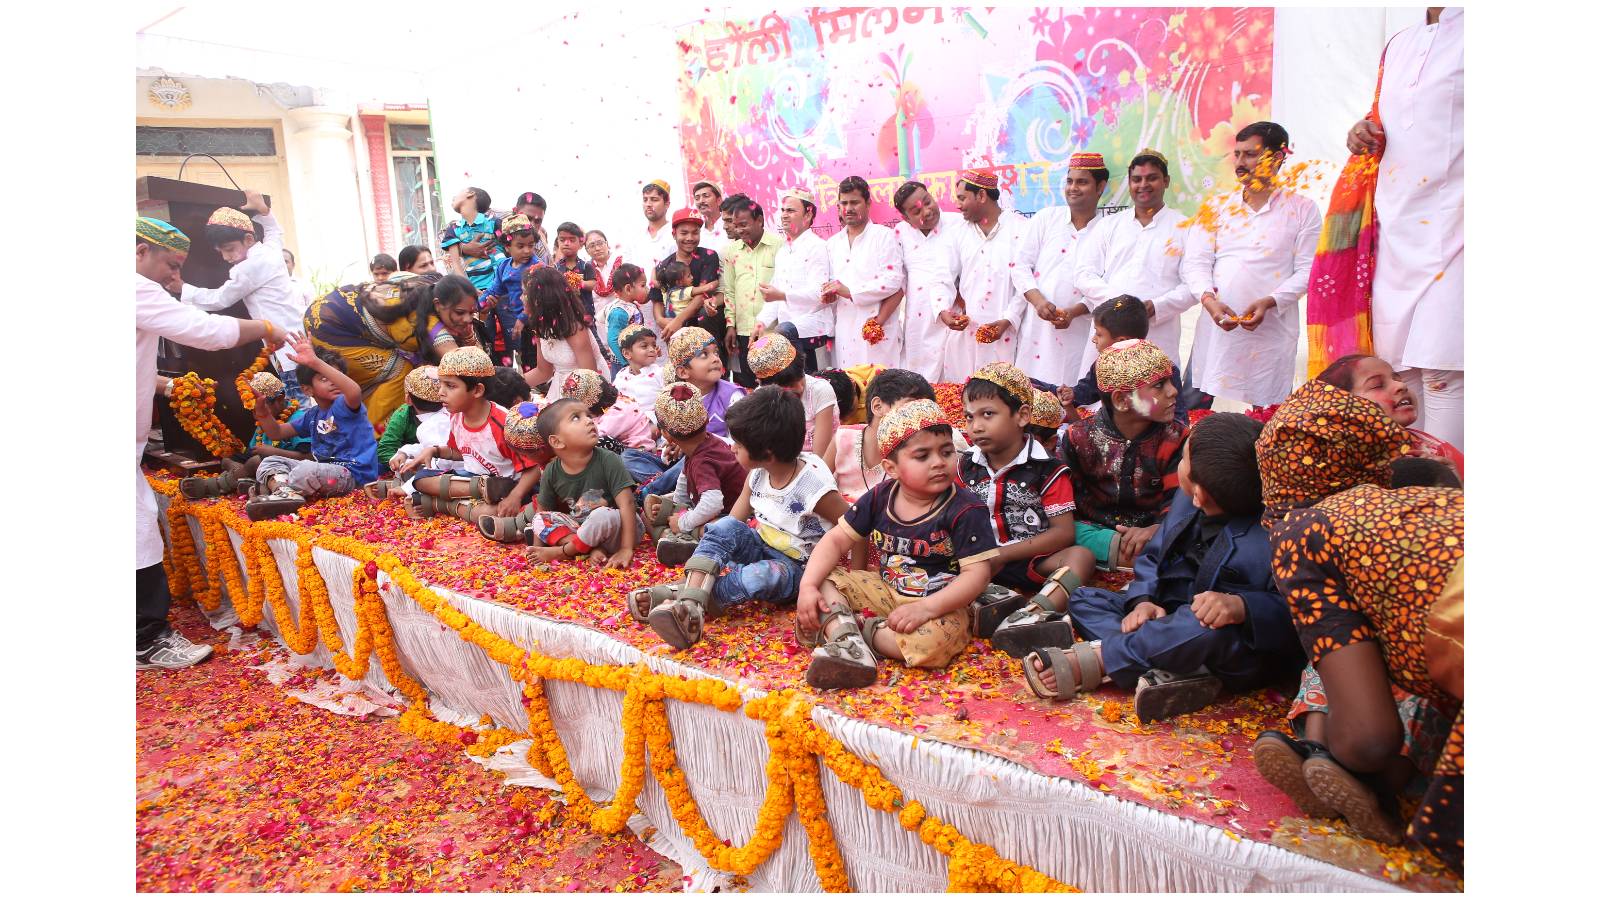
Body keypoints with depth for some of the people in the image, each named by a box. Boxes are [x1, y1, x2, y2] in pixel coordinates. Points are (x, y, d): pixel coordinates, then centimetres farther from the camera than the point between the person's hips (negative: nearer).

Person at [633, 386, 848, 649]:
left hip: (795, 567, -6)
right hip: (759, 546, 6)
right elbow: (734, 522, 3)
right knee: (723, 527, -23)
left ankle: (680, 595, -38)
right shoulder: (757, 475, -3)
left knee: (765, 575, -39)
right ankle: (691, 602, -39)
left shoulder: (816, 487, -23)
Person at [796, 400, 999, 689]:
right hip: (886, 589, 5)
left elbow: (977, 573, -20)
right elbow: (837, 540, -2)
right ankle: (846, 642, -30)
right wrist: (808, 586, -17)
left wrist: (926, 608, -31)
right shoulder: (879, 498, -4)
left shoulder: (966, 510, -17)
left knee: (934, 640, -37)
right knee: (824, 583, -6)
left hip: (939, 603, -5)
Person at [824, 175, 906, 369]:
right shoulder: (833, 243, 18)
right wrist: (828, 294, 2)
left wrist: (850, 291, -14)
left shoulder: (884, 236, 0)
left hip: (878, 332, -5)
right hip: (844, 331, 5)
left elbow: (894, 283, -11)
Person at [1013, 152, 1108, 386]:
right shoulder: (1046, 218, 9)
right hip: (1036, 327, 2)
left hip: (1078, 333, -2)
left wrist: (1074, 311, -14)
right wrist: (1038, 300, -10)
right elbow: (1020, 265, 5)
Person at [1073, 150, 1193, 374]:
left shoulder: (1183, 227, 11)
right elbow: (1082, 273, 10)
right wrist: (1115, 301, -8)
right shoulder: (1109, 225, 18)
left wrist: (1156, 307, -14)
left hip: (1158, 337, -2)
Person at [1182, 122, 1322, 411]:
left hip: (1272, 331, -2)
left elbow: (1308, 270, 1)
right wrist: (1209, 298, -15)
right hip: (1216, 327, 2)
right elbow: (1195, 262, 5)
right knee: (1193, 409, -3)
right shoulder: (1216, 208, 15)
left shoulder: (1302, 209, 8)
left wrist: (1269, 302, -16)